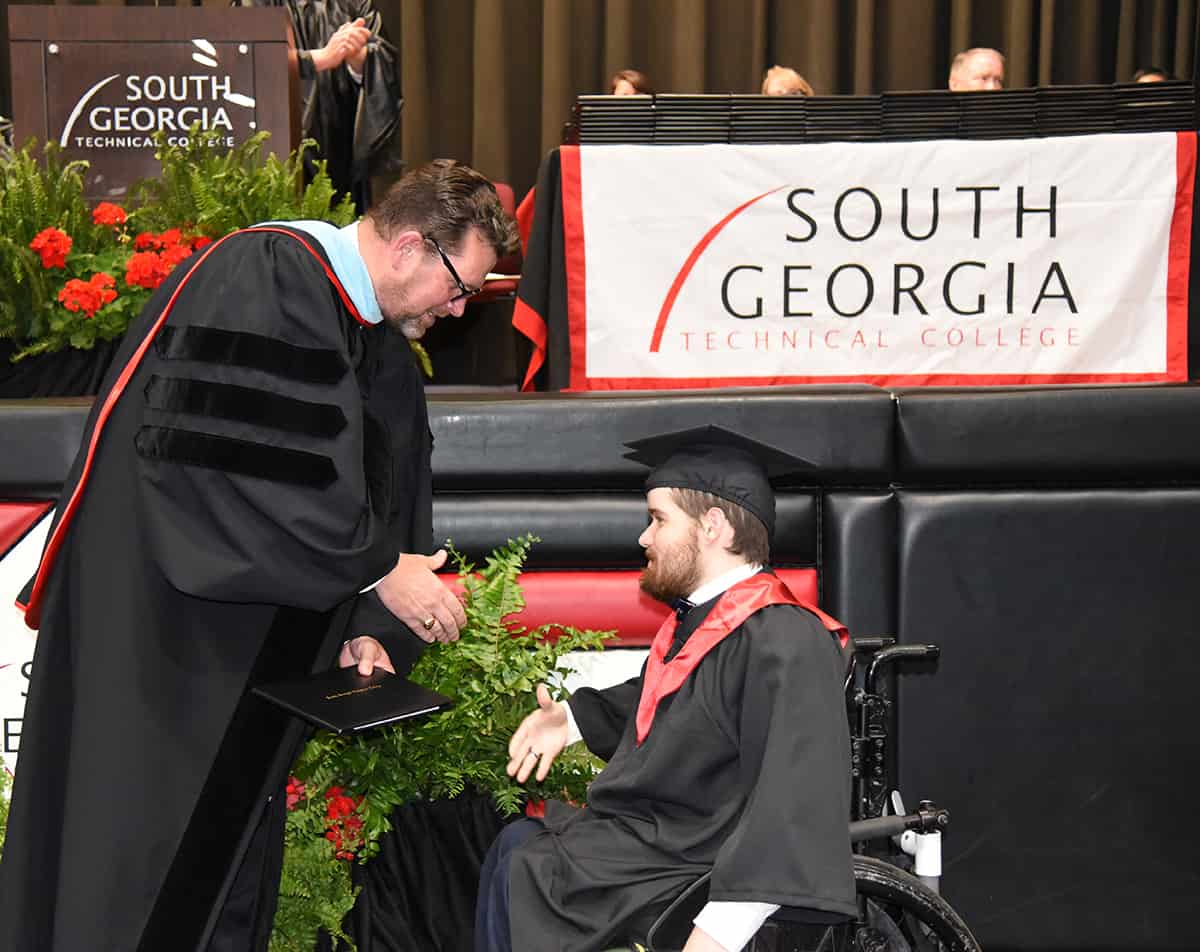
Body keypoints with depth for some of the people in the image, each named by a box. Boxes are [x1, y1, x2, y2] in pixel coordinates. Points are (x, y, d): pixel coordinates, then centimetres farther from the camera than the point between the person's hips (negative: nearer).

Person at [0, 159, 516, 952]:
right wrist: (377, 571, -18)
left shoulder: (385, 349, 10)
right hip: (153, 629, -9)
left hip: (257, 646, 9)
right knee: (137, 866, -3)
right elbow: (267, 470, -26)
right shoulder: (268, 278, -18)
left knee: (234, 855, 12)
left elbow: (391, 501, 14)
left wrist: (365, 630, 0)